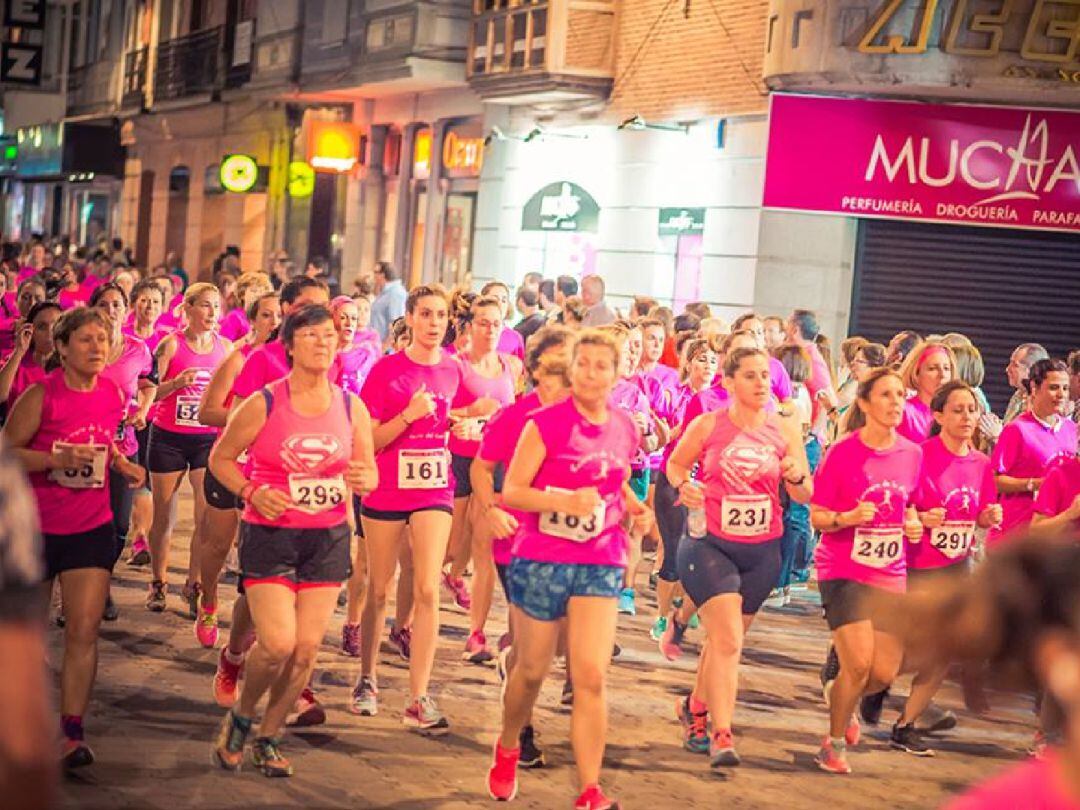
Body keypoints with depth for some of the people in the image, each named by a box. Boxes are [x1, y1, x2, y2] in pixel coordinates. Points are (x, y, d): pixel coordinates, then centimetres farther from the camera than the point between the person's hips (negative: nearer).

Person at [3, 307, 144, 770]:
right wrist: (55, 459, -26)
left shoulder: (114, 396, 1)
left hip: (91, 528, 2)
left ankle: (72, 732, -6)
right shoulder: (41, 396, -14)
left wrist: (123, 466, 2)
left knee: (84, 630, -8)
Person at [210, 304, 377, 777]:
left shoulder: (351, 408, 3)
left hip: (328, 539, 4)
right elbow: (220, 458, 2)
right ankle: (240, 718, 16)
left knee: (307, 648, 2)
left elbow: (370, 472, 11)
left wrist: (363, 479, -13)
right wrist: (252, 492, -15)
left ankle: (269, 738, 23)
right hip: (270, 537, -3)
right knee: (277, 644, -14)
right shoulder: (264, 404, -7)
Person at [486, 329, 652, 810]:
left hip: (600, 565, 3)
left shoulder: (625, 431, 5)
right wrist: (566, 501, -27)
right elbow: (510, 492, -13)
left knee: (591, 677, -8)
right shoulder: (546, 423, -10)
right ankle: (507, 749, 41)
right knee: (531, 671, 12)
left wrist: (634, 508, 3)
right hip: (541, 561, -3)